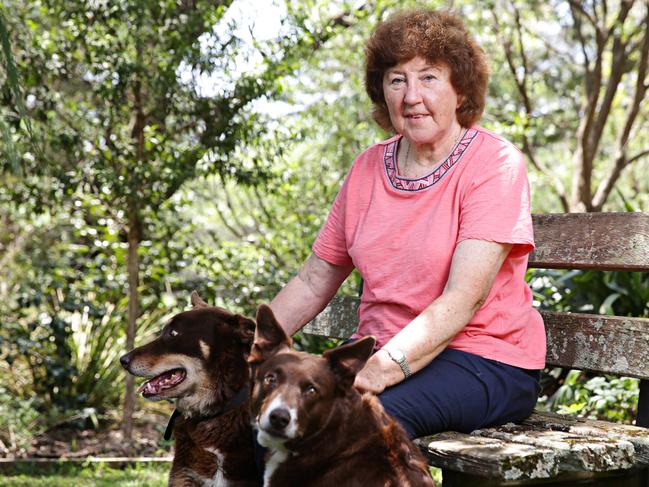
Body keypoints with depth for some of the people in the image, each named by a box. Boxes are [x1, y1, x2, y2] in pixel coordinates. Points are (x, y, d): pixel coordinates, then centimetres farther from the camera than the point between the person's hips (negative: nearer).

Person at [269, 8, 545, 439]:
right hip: (381, 349, 5)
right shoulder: (369, 168, 9)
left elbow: (463, 301, -20)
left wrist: (386, 366, -33)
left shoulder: (494, 163, -8)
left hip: (483, 359, -5)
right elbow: (313, 283, 12)